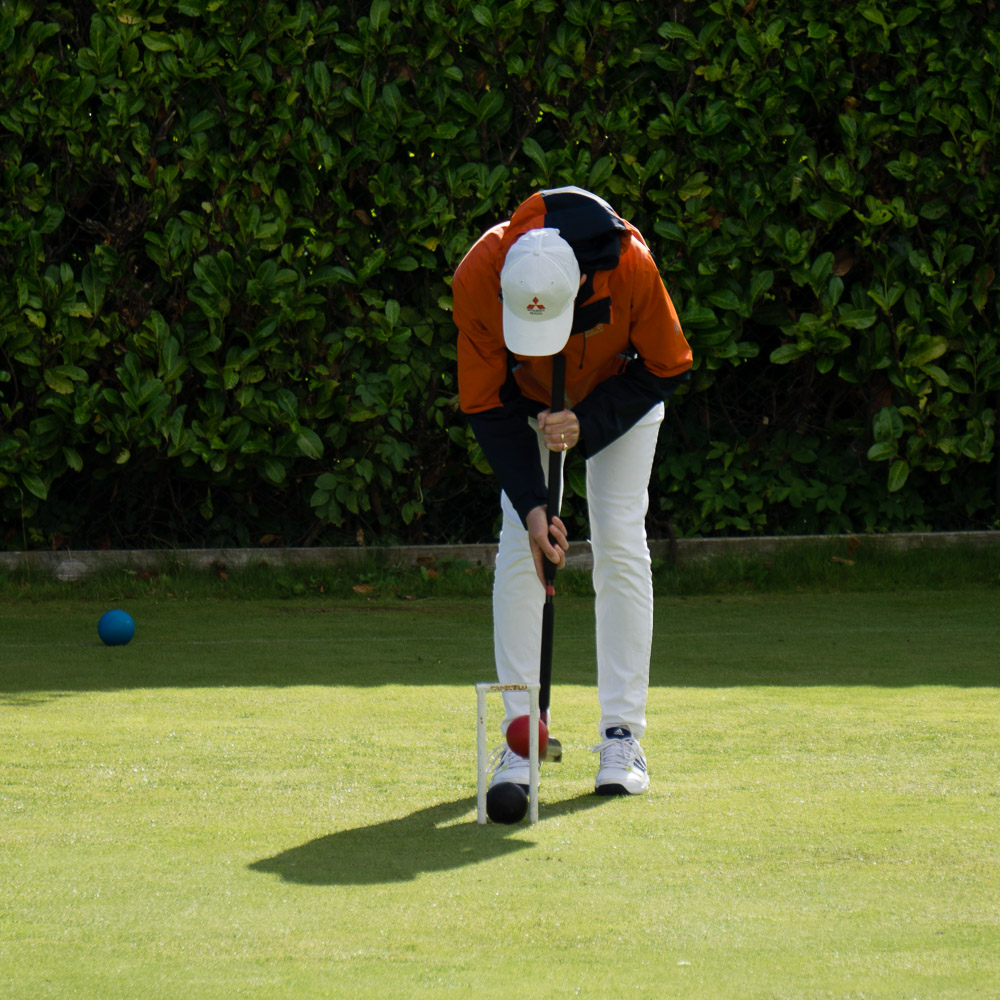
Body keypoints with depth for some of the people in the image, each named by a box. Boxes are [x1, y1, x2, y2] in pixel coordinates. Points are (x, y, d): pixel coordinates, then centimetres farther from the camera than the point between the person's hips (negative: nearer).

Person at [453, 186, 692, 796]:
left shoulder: (631, 266, -37)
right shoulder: (479, 277, -34)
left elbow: (667, 368, -19)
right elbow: (487, 404, -22)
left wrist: (588, 423, -30)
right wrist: (531, 504, -29)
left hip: (620, 397, -1)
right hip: (525, 401, 1)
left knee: (620, 543, -11)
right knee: (518, 547, -10)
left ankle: (623, 734, -7)